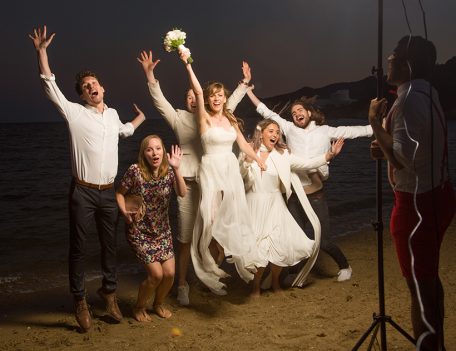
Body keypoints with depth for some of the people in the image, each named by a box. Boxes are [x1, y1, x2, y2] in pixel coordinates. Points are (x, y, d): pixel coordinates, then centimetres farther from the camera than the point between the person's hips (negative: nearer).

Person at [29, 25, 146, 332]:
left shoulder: (112, 114, 13)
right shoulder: (75, 113, -3)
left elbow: (124, 131, 36)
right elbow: (51, 86, -12)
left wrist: (141, 117, 40)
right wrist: (42, 51, -16)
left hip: (108, 192, 5)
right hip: (83, 192, -4)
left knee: (110, 244, 13)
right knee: (79, 247, 2)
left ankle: (109, 290, 29)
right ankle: (80, 300, 16)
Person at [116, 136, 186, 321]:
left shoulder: (169, 171, -7)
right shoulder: (135, 171, -16)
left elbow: (182, 193, -22)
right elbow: (119, 193, -5)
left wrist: (176, 169, -33)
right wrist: (124, 212, -21)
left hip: (162, 231, 4)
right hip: (140, 232, -4)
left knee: (169, 273, -2)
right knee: (156, 274, -10)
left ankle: (158, 304, 30)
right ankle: (139, 308, 19)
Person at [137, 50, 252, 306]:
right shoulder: (179, 118, 6)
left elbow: (231, 103, 25)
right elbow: (160, 100, -3)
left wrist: (245, 82, 26)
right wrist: (150, 75, -13)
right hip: (189, 183, -3)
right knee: (186, 238, -1)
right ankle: (182, 286, 8)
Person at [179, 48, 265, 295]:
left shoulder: (231, 120, 10)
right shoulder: (204, 118, -6)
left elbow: (243, 144, 18)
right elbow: (197, 91, -19)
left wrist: (260, 161, 20)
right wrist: (187, 64, -26)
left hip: (231, 169, 5)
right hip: (211, 170, -5)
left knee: (232, 217, 6)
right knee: (213, 219, -3)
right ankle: (212, 271, 11)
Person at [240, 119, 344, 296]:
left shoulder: (282, 155, 1)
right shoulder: (248, 152, -1)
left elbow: (306, 163, -6)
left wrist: (329, 155, -14)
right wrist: (246, 162, -18)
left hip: (274, 205, 1)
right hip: (254, 205, -1)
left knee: (280, 245, -4)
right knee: (256, 246, -5)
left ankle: (275, 282, 22)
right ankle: (256, 285, 16)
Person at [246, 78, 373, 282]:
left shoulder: (325, 131, 6)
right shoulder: (290, 129, 9)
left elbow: (352, 131, 1)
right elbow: (267, 113, 13)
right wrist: (248, 90, 14)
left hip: (316, 194, -2)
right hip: (295, 195, 2)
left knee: (324, 241, -1)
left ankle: (344, 266, 24)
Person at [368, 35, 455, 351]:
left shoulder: (409, 100, -20)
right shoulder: (427, 93, 10)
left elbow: (401, 159, -25)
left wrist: (375, 122, -17)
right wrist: (384, 146, 13)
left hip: (417, 203, -10)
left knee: (420, 285, -1)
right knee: (429, 278, 21)